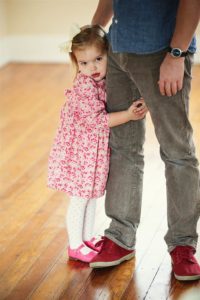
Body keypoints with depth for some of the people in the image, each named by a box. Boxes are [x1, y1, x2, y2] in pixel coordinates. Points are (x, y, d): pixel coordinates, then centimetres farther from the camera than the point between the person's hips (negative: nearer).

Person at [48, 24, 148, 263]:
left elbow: (110, 110, 14)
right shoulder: (84, 86, -24)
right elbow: (96, 120, -26)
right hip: (79, 151, -8)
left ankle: (87, 237, 34)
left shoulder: (105, 81, 1)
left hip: (95, 151, 8)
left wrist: (135, 108, -3)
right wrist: (128, 115, -27)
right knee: (79, 199, 4)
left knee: (92, 196, 19)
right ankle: (75, 245, 17)